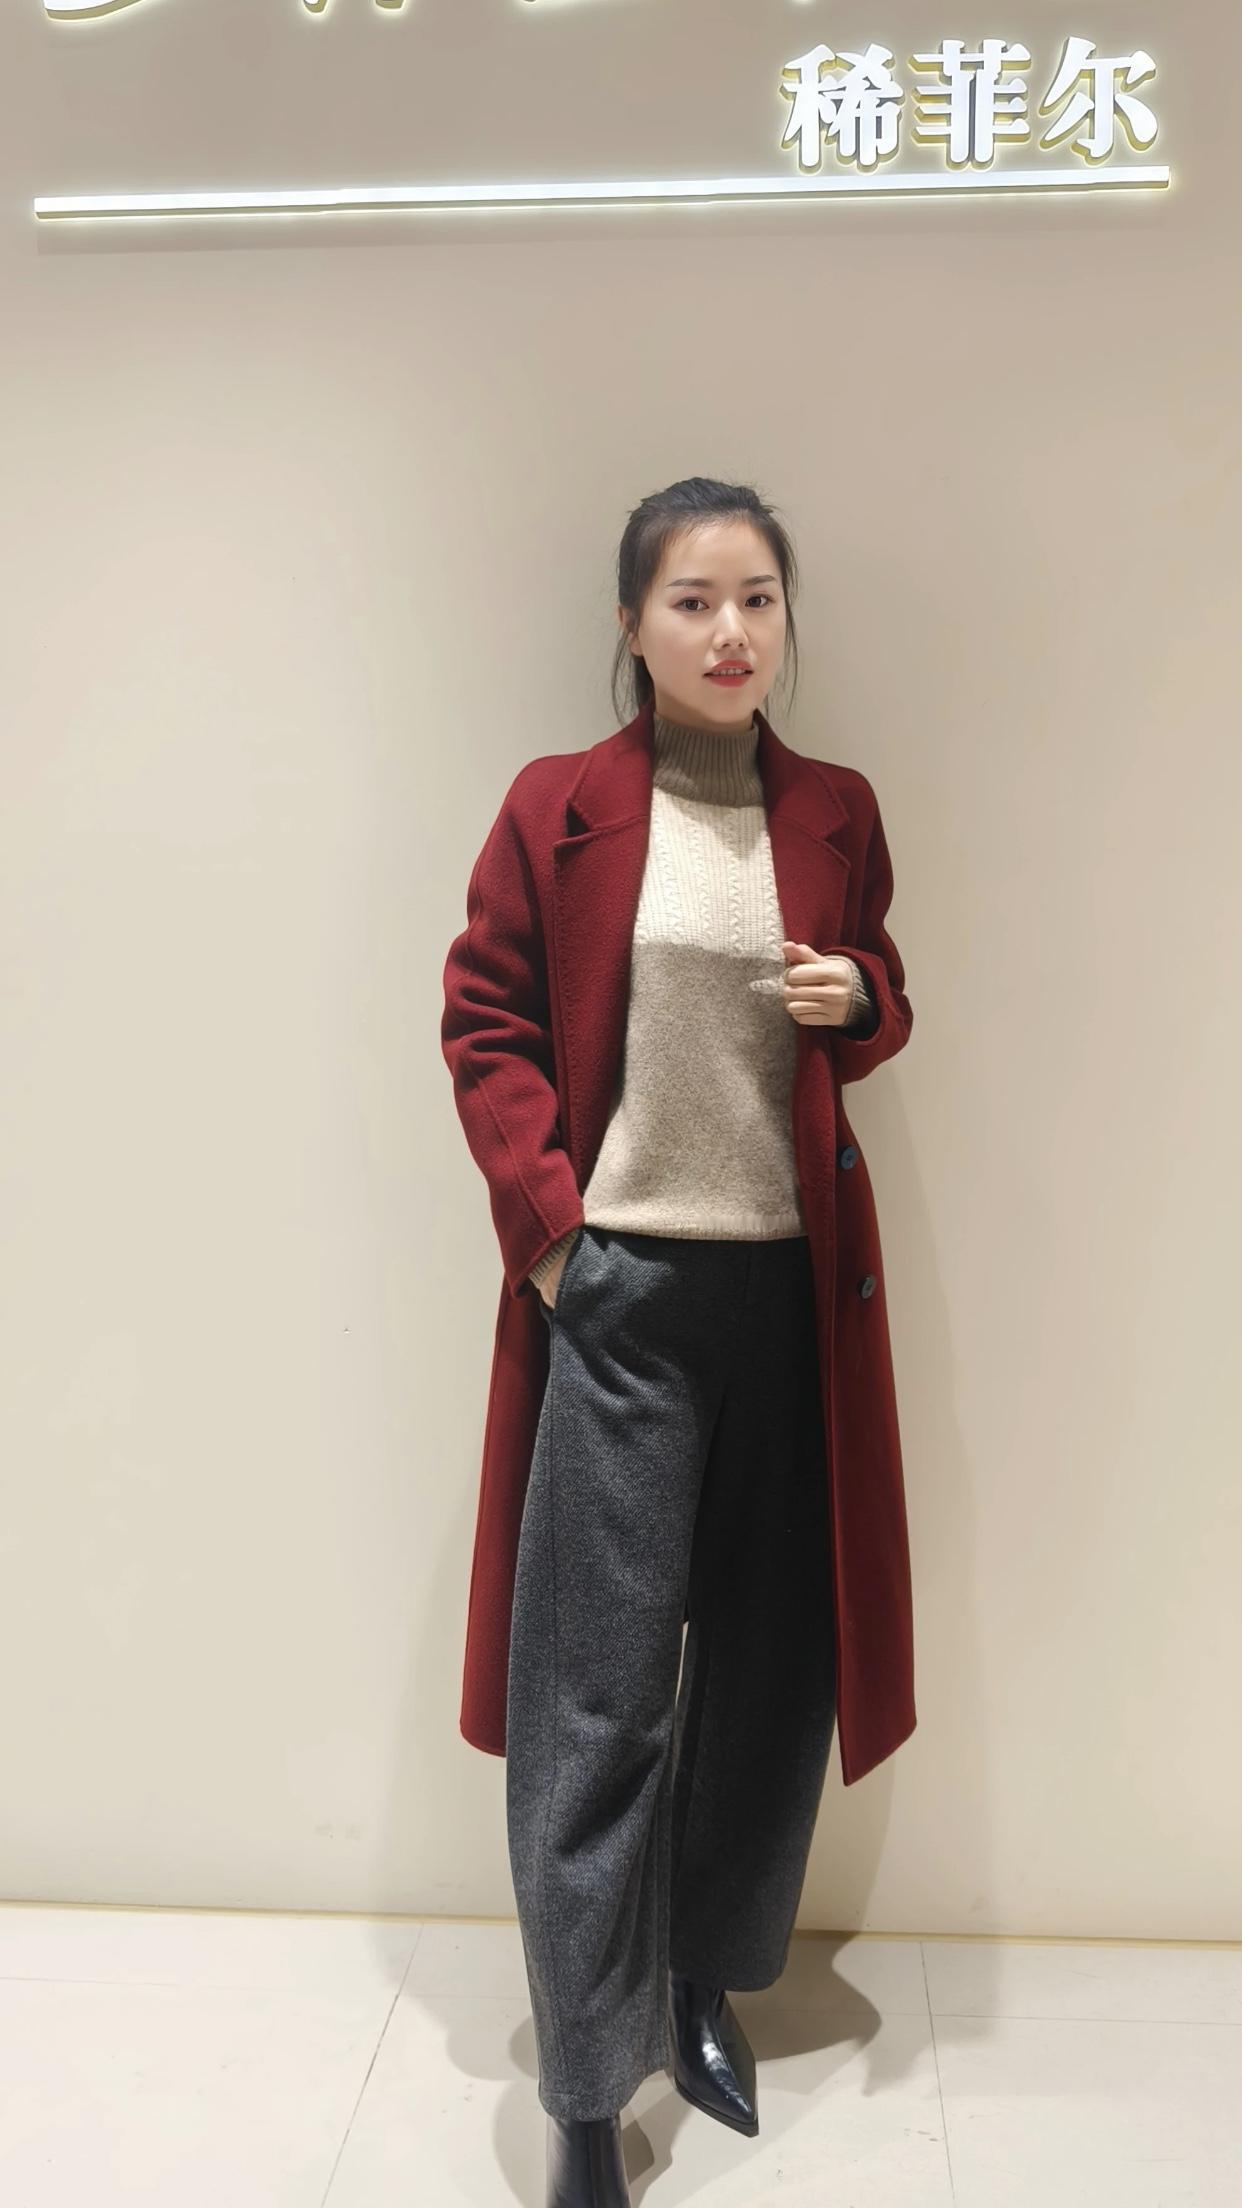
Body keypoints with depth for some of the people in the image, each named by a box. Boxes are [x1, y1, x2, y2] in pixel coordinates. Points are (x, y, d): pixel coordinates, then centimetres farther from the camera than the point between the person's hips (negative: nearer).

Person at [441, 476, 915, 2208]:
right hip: (617, 1291, -3)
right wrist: (546, 1219, -10)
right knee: (602, 1687, -1)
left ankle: (707, 1982, 35)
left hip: (797, 1287, 4)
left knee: (776, 1657, 13)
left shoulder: (837, 815, 7)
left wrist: (859, 1003, -6)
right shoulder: (555, 809, -2)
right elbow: (486, 1023, 1)